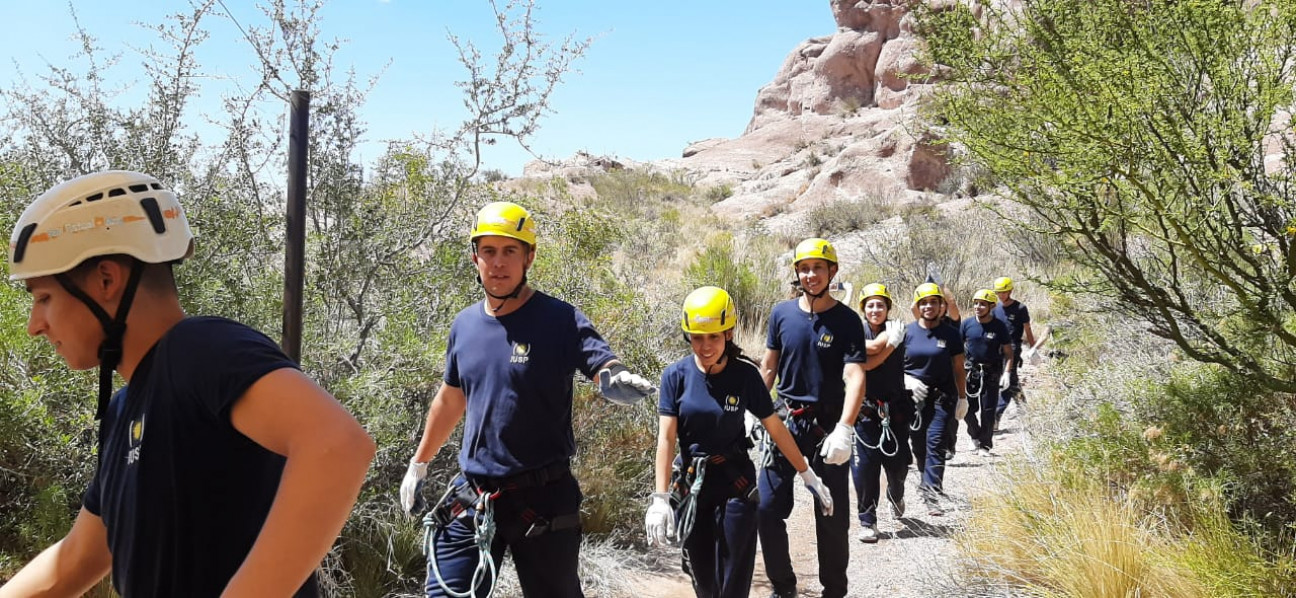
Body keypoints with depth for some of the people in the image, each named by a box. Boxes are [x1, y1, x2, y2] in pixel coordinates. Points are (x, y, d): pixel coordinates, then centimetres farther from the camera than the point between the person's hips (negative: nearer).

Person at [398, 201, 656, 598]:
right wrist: (419, 464, 25)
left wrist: (618, 380, -47)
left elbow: (607, 369, -23)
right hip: (472, 498, 4)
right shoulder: (465, 324, 6)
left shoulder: (560, 320, -9)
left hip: (542, 498, -4)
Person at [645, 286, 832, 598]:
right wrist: (660, 497, -16)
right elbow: (666, 438, -10)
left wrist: (807, 475, 3)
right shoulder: (676, 375, -8)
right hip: (691, 483, 1)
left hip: (736, 483, -1)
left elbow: (775, 428, -1)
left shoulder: (745, 374, -9)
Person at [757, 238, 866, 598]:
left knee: (832, 517, 5)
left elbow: (855, 376, -18)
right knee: (767, 509, -1)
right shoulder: (782, 313, 1)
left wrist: (844, 430, -31)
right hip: (785, 421, 3)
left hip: (828, 427, -2)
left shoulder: (846, 321, -8)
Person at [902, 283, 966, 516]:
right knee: (919, 444, 6)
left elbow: (958, 368, 8)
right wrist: (909, 381, -12)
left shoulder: (951, 334, 3)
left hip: (943, 395, -1)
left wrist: (962, 398, 8)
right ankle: (930, 484, 27)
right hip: (914, 396, 1)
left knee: (936, 441, -12)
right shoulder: (907, 332, 3)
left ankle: (931, 492, -16)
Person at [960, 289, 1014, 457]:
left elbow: (1008, 352, -1)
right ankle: (975, 435, 29)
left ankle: (985, 445, 15)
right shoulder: (967, 324, -1)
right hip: (970, 371, 1)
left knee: (988, 411, 2)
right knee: (968, 409, 3)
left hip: (991, 373, -1)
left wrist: (1007, 373, -11)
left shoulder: (999, 326, -4)